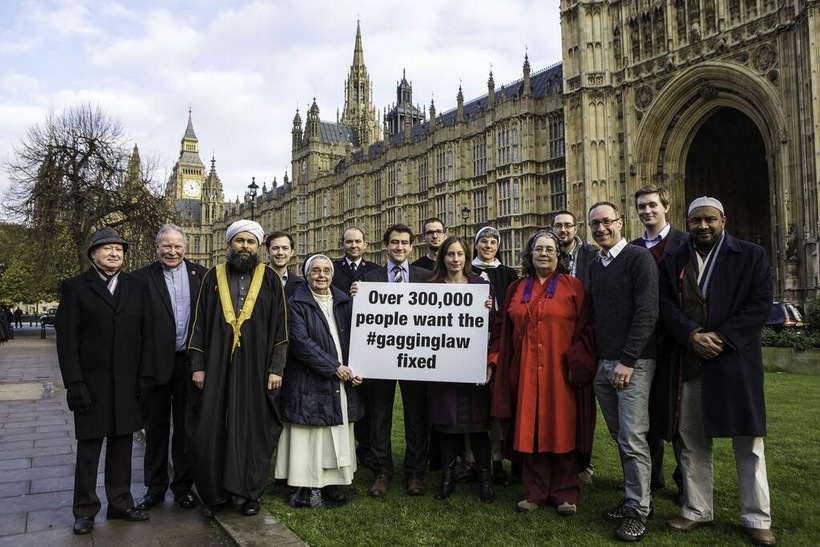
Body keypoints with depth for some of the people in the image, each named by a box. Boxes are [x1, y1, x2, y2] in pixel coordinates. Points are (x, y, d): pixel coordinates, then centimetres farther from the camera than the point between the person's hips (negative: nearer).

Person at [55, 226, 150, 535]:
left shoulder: (136, 287, 8)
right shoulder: (75, 287, -1)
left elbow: (144, 333, 7)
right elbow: (66, 339, -5)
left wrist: (145, 376, 1)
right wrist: (73, 382, -12)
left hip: (127, 382, 3)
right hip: (91, 383, -3)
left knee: (121, 446, 11)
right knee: (89, 448, 7)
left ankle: (120, 503, 23)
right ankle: (85, 510, 19)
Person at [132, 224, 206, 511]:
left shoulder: (200, 275, 3)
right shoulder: (142, 278, -2)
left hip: (189, 363, 1)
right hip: (155, 364, -1)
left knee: (186, 428, 13)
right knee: (156, 429, 13)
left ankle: (183, 485, 27)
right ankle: (155, 487, 27)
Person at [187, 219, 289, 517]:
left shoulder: (270, 280, 3)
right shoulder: (213, 277, 6)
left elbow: (280, 328, 0)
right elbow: (200, 323, 5)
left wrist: (276, 368, -7)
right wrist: (198, 366, -1)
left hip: (256, 369, -1)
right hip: (216, 367, 1)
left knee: (253, 430, 6)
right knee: (210, 431, 4)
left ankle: (247, 493, 22)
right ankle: (214, 492, 22)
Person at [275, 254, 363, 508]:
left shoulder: (344, 302, 9)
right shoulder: (297, 303, -4)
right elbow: (300, 341, -13)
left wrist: (354, 369, -6)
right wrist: (333, 367, -16)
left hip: (342, 381, 4)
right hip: (309, 381, -4)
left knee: (338, 433, 8)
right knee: (308, 433, 1)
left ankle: (331, 483, 18)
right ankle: (304, 486, 12)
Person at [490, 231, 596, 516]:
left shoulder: (573, 287, 1)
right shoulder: (516, 289, 11)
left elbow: (586, 327, -4)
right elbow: (502, 328, 11)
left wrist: (578, 362, -14)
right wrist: (493, 359, 2)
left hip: (560, 372, -3)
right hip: (525, 372, 3)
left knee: (561, 429, 3)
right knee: (530, 429, 7)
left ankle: (564, 493, 17)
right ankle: (536, 491, 19)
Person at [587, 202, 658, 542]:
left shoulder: (639, 258, -7)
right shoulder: (595, 267, 15)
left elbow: (647, 312, -14)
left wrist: (628, 361, -18)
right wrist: (593, 359, 9)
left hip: (633, 363, -7)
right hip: (602, 363, 7)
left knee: (633, 439, -5)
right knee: (620, 436, 13)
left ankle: (638, 510, 7)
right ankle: (635, 498, 25)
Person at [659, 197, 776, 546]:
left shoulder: (751, 256, 3)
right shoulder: (672, 261, 10)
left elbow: (761, 304, -6)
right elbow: (665, 305, 1)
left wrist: (723, 338, -15)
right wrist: (691, 335, -16)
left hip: (736, 362, -2)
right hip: (689, 363, 3)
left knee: (748, 443, 4)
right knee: (692, 441, 9)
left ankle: (756, 519, 17)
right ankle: (696, 511, 21)